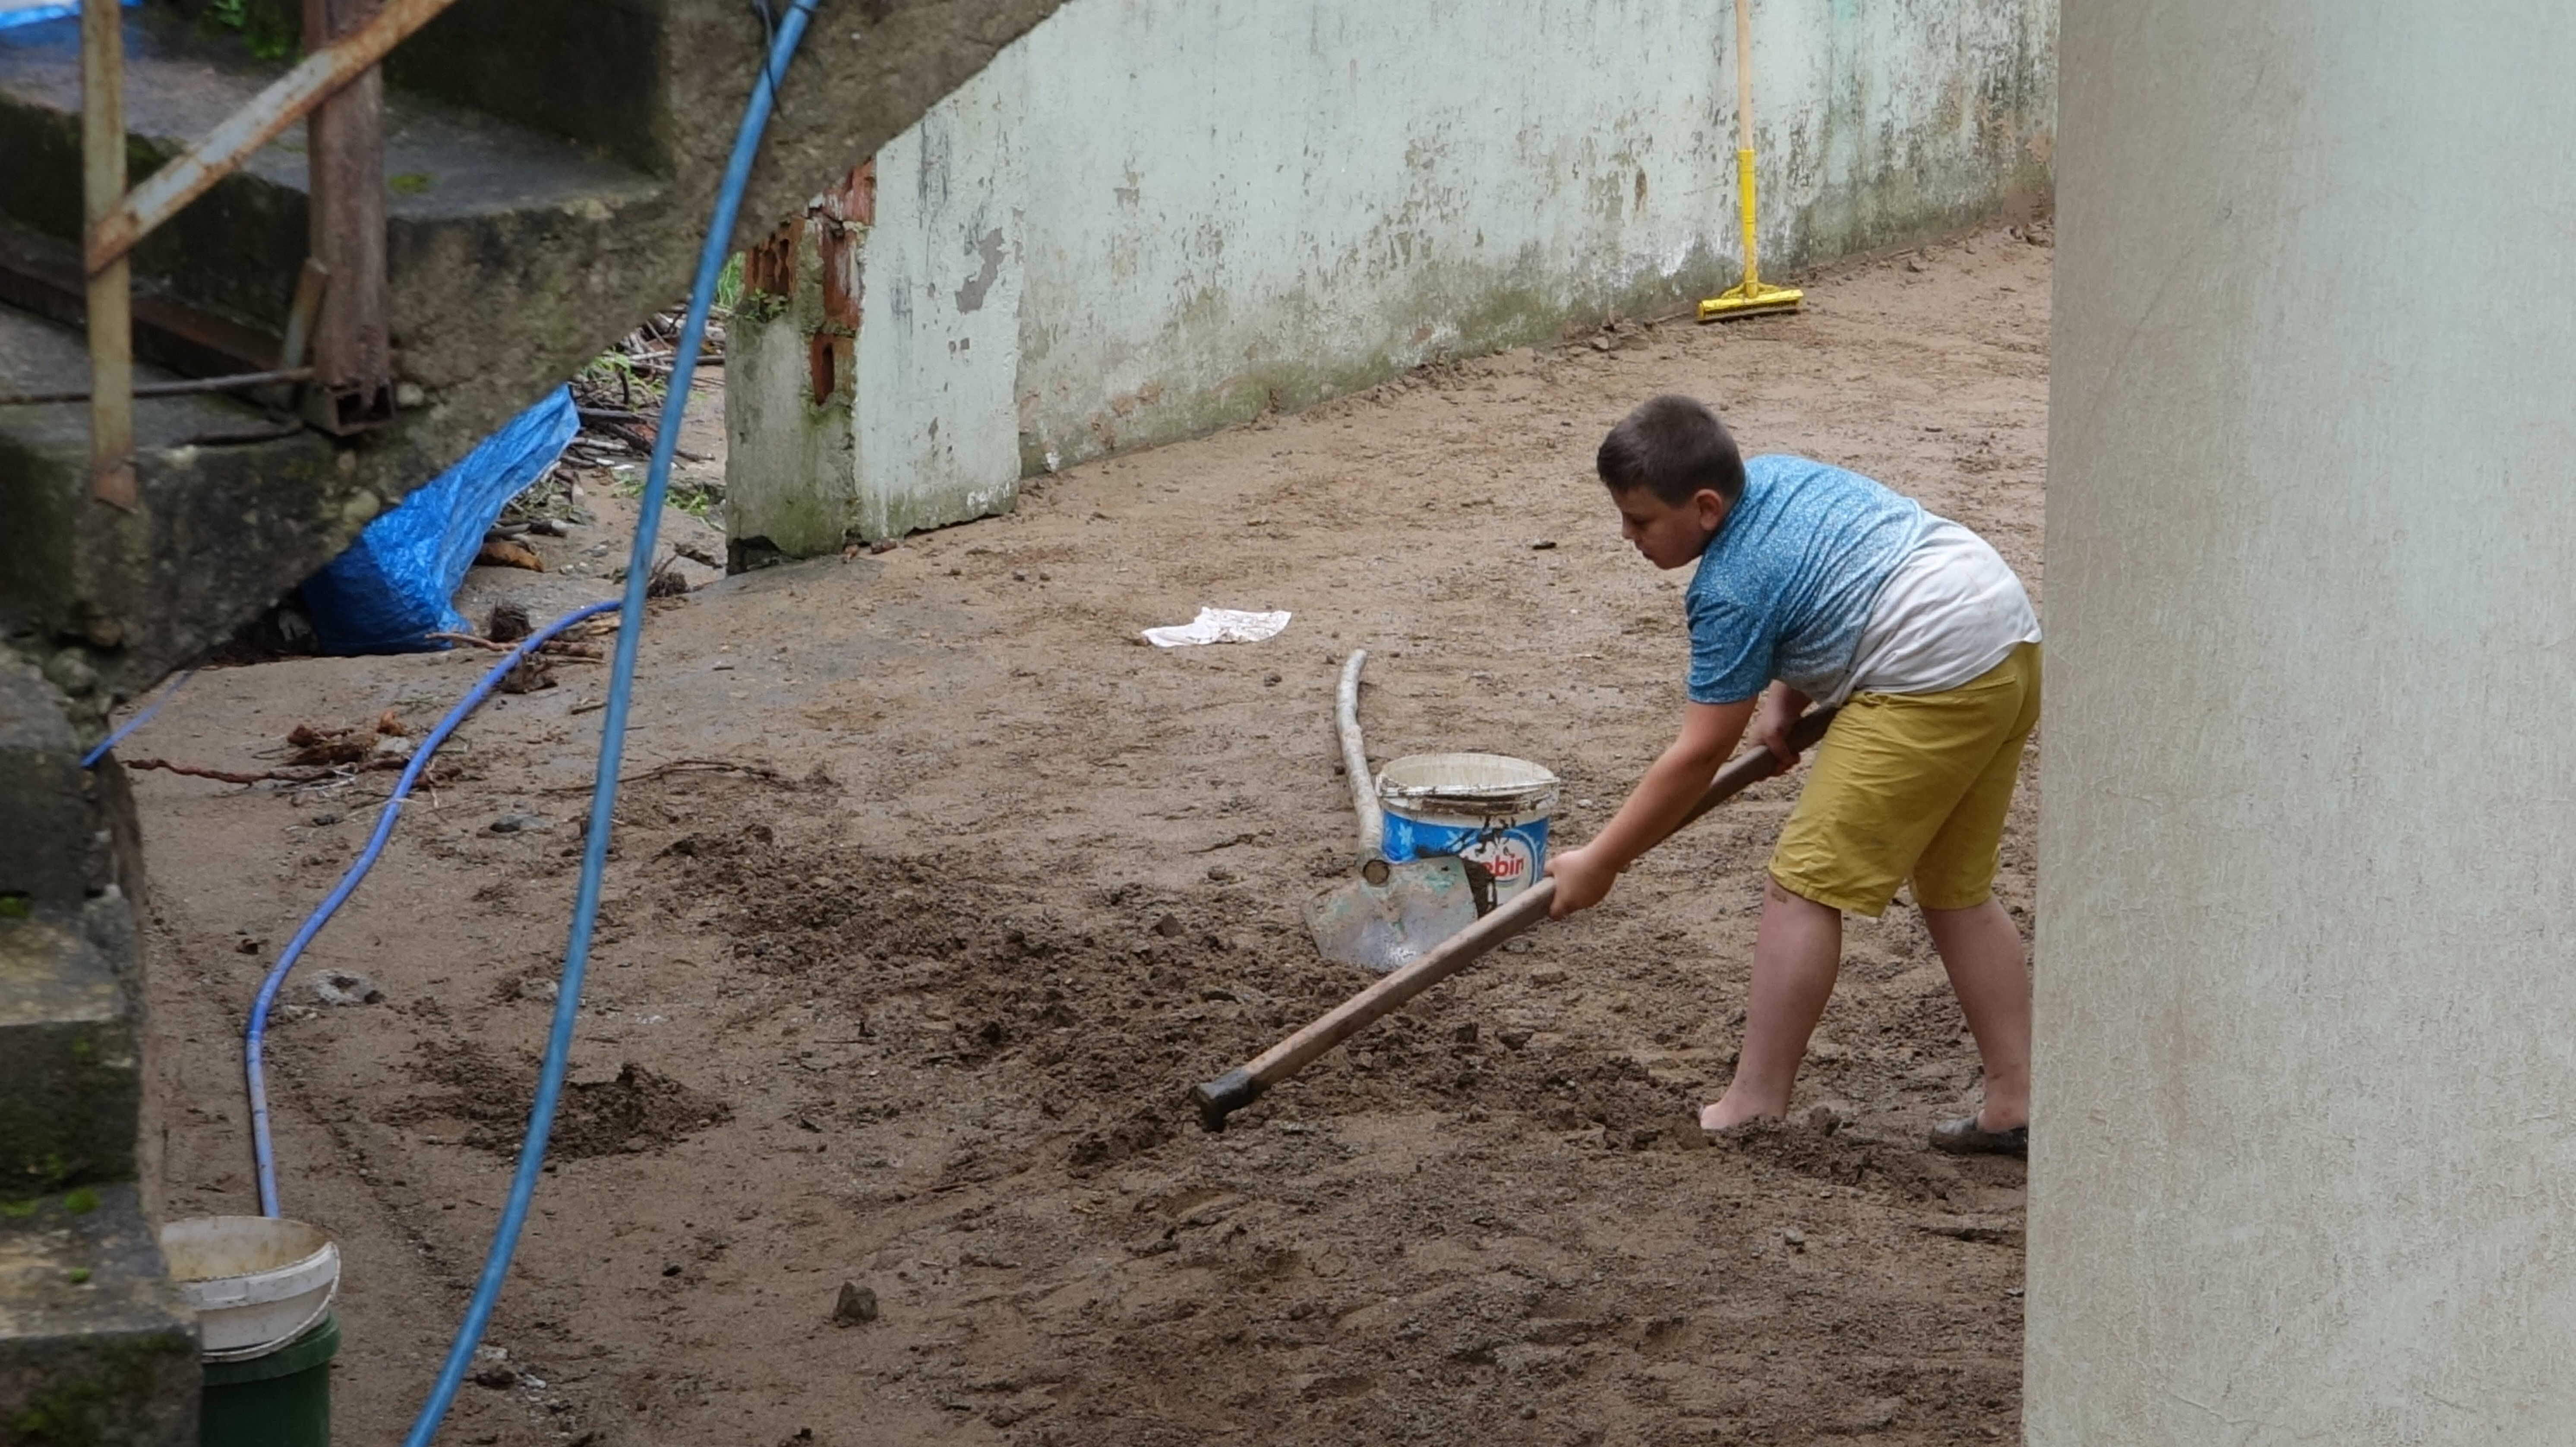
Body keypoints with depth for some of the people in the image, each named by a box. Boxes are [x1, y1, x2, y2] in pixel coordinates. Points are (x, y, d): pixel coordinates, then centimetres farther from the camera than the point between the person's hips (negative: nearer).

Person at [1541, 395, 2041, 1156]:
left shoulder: (1732, 590, -11)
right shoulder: (1779, 474, 13)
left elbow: (1698, 756, -7)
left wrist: (1597, 863, 1)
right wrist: (1783, 699, 14)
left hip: (1931, 680, -10)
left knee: (1803, 887, -3)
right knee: (1957, 890, 19)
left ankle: (1754, 1110, 0)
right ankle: (2015, 1105, 19)